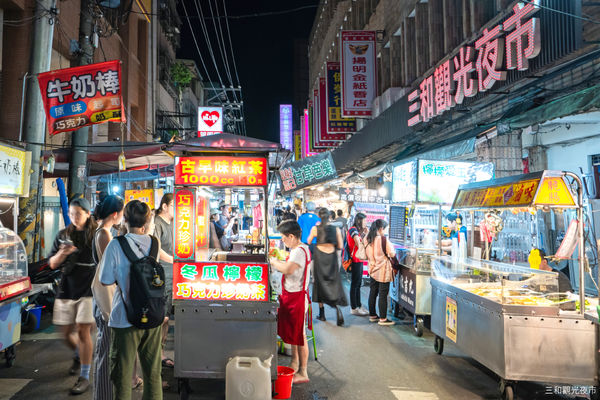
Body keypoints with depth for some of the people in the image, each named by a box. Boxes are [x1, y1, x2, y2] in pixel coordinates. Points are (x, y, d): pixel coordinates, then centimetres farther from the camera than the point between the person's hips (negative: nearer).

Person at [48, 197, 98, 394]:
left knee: (83, 331, -7)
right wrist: (62, 253, -12)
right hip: (67, 289, 4)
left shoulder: (96, 235, -3)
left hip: (88, 288, -4)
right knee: (67, 332, 11)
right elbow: (52, 264, 8)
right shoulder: (63, 235, 7)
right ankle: (78, 356, 43)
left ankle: (84, 377, 3)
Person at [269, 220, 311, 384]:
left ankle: (303, 373, 10)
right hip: (290, 295, 11)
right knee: (291, 332, 21)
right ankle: (294, 364, 37)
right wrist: (279, 262, 5)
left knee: (299, 335, -1)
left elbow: (288, 269, -34)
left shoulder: (300, 251, -22)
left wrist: (274, 262, -19)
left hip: (297, 297, -11)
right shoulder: (298, 249, 12)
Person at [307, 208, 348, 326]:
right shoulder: (336, 229, -2)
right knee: (334, 284, 5)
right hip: (332, 258, 0)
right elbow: (340, 247, 0)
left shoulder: (315, 228, -5)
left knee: (320, 283, 12)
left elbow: (308, 242, 9)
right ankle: (338, 309, -17)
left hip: (319, 257, 0)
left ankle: (322, 314, 17)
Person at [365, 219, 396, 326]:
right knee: (383, 294, -1)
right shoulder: (383, 239, -17)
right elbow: (392, 254, -11)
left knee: (373, 292, 14)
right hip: (383, 270, -7)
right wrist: (394, 252, 9)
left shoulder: (369, 239, 4)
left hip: (373, 269, 7)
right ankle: (383, 318, 4)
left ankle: (372, 315, 24)